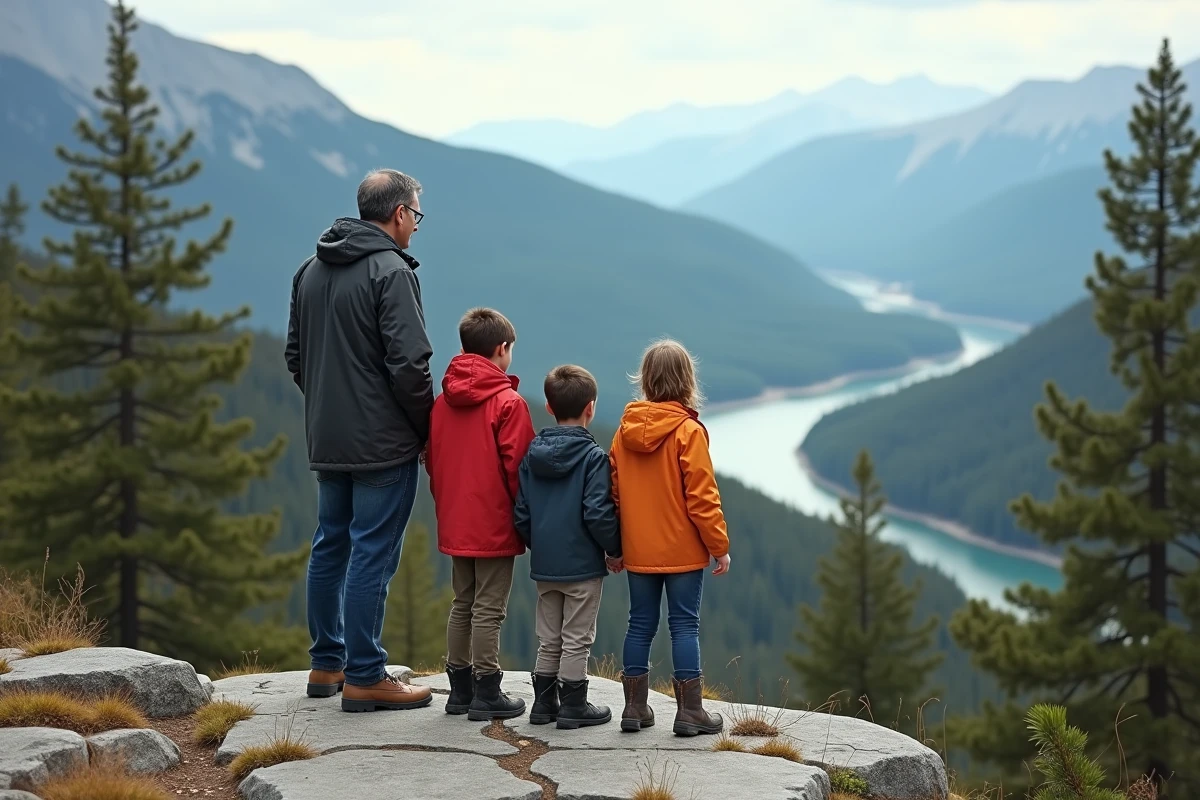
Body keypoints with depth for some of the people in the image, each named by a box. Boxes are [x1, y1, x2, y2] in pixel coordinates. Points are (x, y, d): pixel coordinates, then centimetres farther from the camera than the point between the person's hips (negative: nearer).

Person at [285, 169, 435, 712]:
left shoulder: (311, 271, 12)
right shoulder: (391, 271, -14)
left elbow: (295, 356, 18)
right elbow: (409, 363, -20)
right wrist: (427, 426, -8)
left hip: (327, 442, 8)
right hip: (383, 443, -8)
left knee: (330, 547, 16)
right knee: (372, 555, -4)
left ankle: (326, 664, 24)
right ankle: (364, 678, -1)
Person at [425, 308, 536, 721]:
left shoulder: (442, 401, 6)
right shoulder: (509, 403, -13)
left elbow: (432, 460, 10)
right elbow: (518, 467, -15)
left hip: (455, 525, 6)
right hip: (495, 525, -6)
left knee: (462, 604, 15)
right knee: (489, 609, -1)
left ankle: (460, 688, 20)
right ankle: (486, 694, 3)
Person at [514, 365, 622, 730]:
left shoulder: (532, 453, 3)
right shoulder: (594, 456, -14)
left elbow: (521, 513, 6)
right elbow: (598, 513, -18)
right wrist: (615, 550, -3)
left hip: (544, 564, 5)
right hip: (582, 564, -5)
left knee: (549, 639, 16)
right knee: (577, 640, 4)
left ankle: (544, 702, 20)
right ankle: (574, 706, 9)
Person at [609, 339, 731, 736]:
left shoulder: (625, 429, 2)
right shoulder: (688, 431, -14)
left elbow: (614, 491, 7)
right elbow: (702, 497, -14)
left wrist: (616, 546, 16)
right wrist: (719, 546, -6)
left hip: (638, 551, 5)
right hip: (683, 551, -5)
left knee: (640, 624, 12)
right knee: (684, 625, 1)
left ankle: (635, 707, 16)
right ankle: (690, 711, 4)